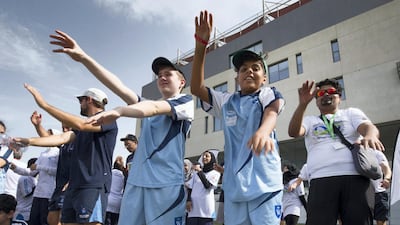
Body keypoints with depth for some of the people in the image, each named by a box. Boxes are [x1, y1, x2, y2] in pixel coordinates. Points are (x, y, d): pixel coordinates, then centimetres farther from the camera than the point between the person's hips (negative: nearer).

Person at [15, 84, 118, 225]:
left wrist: (44, 104, -17)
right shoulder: (84, 126, 24)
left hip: (94, 185, -8)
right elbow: (62, 138, 12)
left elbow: (80, 125, -20)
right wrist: (28, 141, 3)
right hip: (75, 185, 8)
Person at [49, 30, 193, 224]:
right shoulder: (149, 105, 22)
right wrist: (83, 58, -3)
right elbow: (119, 87, 8)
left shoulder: (187, 102, 6)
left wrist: (118, 111, -31)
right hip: (136, 182, 5)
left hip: (167, 184, -5)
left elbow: (157, 108, -14)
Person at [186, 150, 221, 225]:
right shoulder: (197, 173, 20)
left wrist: (200, 172, -8)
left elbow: (208, 185, -8)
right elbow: (190, 188, 17)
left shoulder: (215, 173, 7)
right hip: (193, 206, 4)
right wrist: (188, 200, 2)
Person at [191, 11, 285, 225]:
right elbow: (196, 87, 6)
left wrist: (263, 131, -42)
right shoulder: (226, 101, 17)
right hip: (233, 183, 4)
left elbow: (271, 113, -15)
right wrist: (201, 43, -2)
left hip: (264, 181, -3)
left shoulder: (269, 94, 7)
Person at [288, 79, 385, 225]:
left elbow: (369, 127, 3)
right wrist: (302, 104, -14)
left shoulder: (351, 113, 23)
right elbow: (293, 132, 1)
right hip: (321, 180, 0)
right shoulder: (310, 121, 23)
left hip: (355, 176, 1)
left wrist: (370, 136, -24)